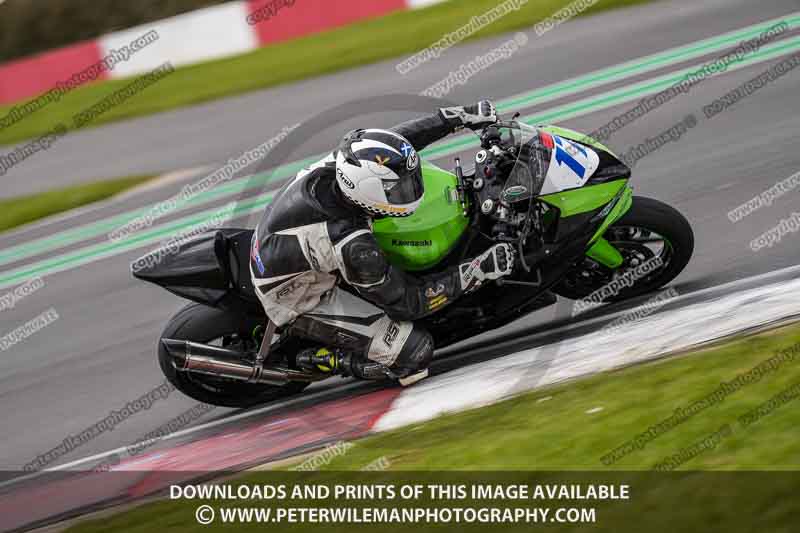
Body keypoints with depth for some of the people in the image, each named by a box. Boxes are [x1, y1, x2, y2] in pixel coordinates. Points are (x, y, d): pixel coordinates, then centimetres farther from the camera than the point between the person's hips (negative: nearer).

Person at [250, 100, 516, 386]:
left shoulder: (338, 162, -24)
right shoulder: (352, 247, -41)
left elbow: (398, 138, -3)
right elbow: (405, 301, -25)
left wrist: (459, 118, -4)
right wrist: (477, 271, -28)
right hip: (300, 304, -8)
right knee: (414, 353, -16)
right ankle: (321, 360, 1)